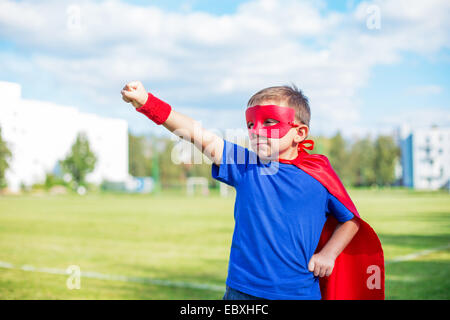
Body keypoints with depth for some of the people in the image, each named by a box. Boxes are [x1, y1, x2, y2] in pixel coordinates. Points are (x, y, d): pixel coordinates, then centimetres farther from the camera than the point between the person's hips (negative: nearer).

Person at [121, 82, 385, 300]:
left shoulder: (320, 176, -1)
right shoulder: (245, 166, 1)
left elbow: (351, 221, 13)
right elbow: (198, 135, -9)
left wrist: (329, 253, -2)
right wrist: (146, 102, -17)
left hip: (299, 291, -1)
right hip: (242, 289, 1)